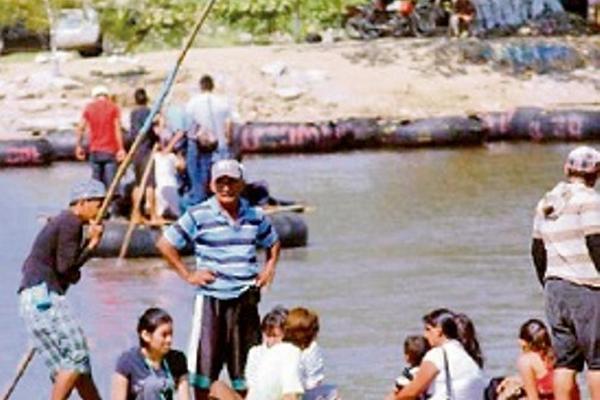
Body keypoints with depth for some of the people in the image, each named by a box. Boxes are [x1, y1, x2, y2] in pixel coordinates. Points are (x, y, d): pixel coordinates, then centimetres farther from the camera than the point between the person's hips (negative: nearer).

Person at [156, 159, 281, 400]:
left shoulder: (254, 217, 7)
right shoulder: (199, 216, -5)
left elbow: (273, 243, 26)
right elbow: (165, 244, 0)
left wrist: (269, 268, 9)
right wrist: (187, 275, -3)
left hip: (245, 298, 4)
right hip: (211, 298, -4)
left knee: (247, 364, 8)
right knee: (205, 362, -4)